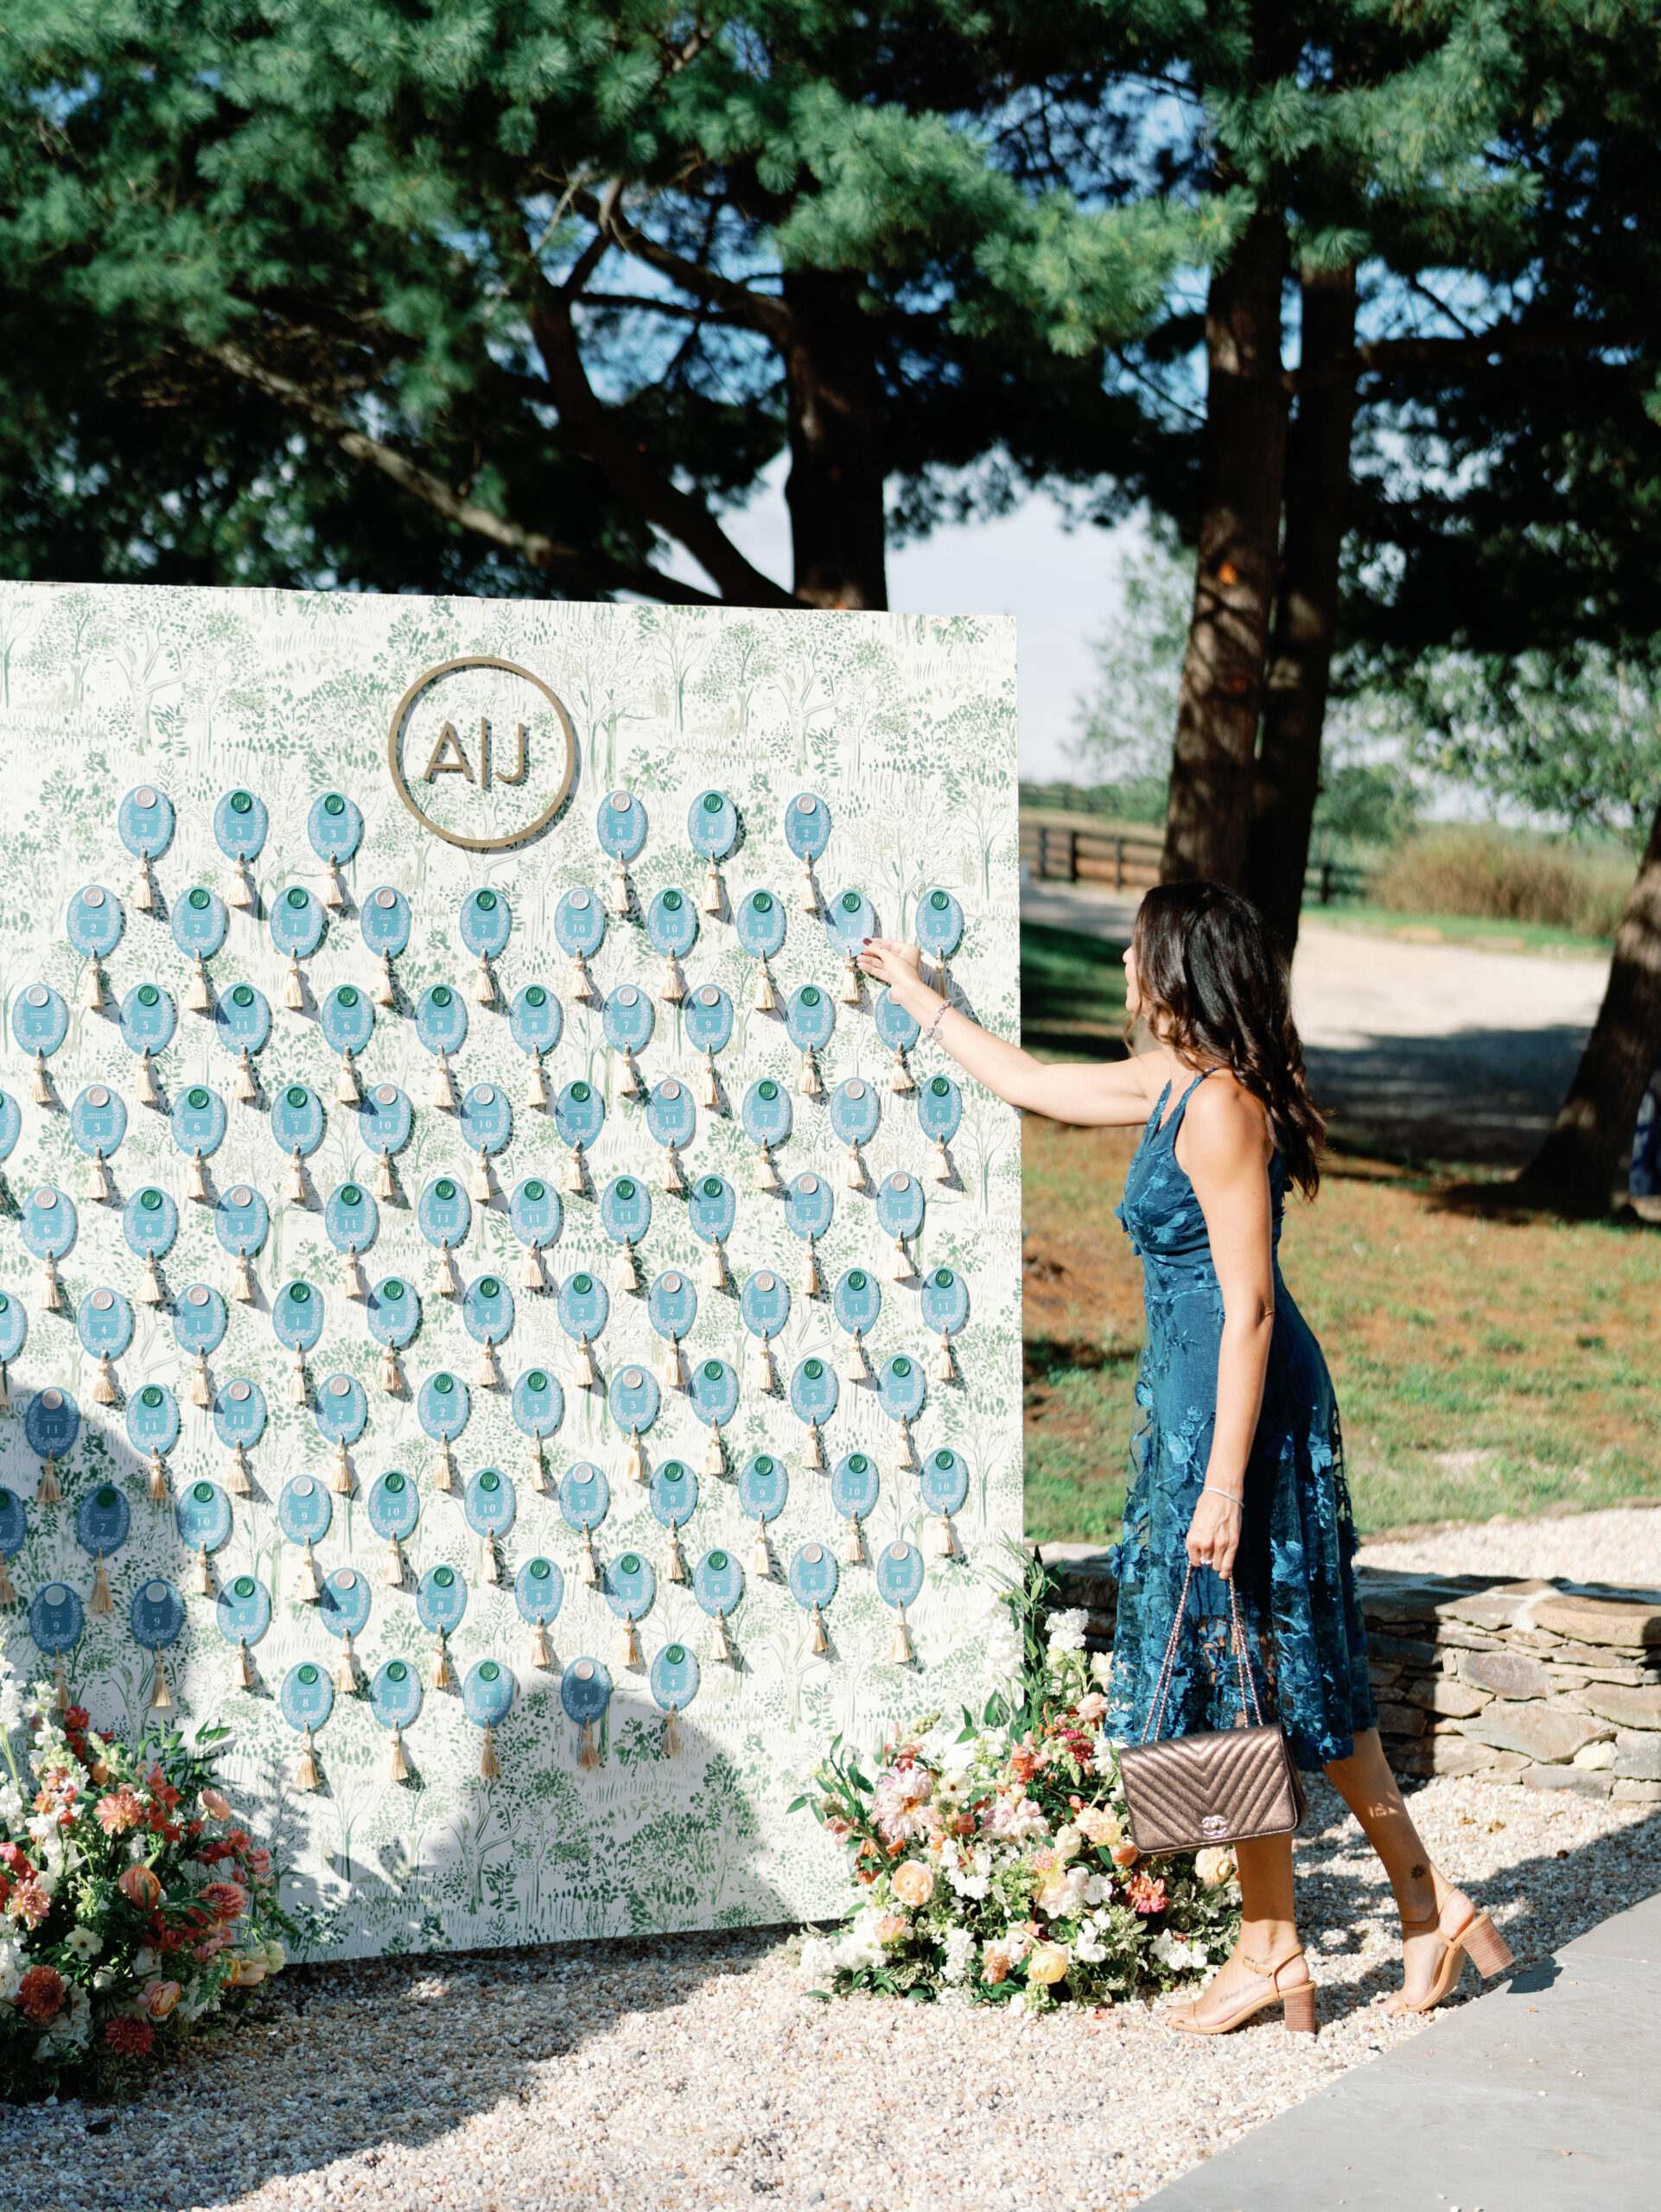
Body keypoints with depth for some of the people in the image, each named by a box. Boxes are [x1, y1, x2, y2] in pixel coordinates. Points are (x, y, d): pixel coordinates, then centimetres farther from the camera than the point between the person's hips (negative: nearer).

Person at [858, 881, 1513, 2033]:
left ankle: (1274, 1951, 13)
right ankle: (1428, 1903, 19)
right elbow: (1036, 1085, 27)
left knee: (1233, 1678, 0)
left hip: (1240, 1411, -9)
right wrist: (925, 1001, 37)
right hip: (1198, 1393, 9)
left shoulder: (1220, 1109, -19)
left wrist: (1223, 1484, -21)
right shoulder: (1172, 1082, 9)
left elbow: (1248, 1309, -21)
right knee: (1294, 1677, 13)